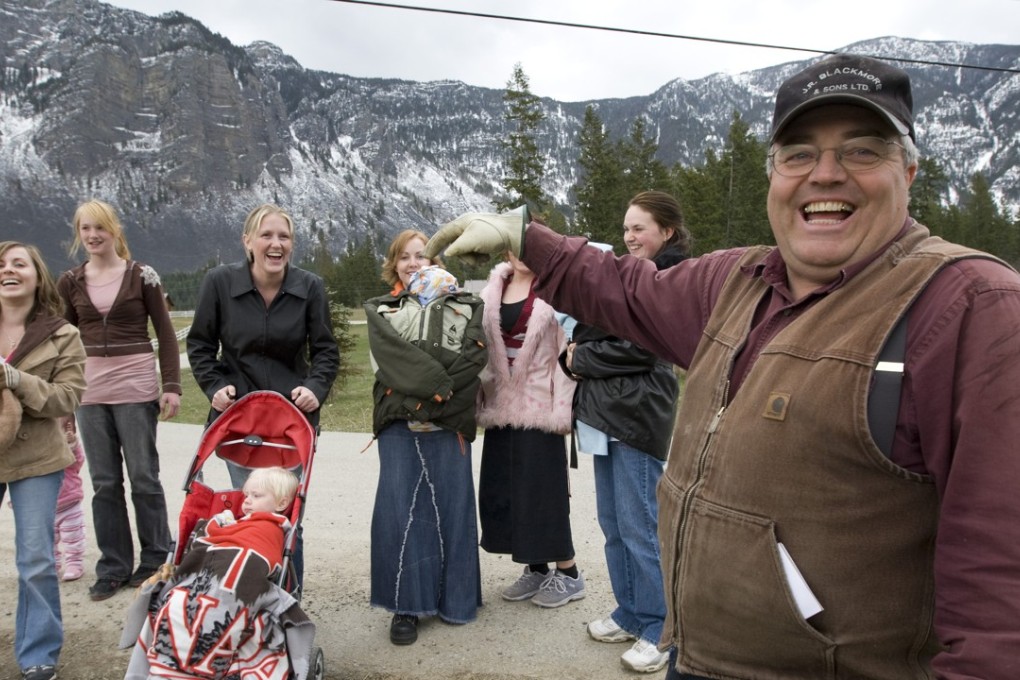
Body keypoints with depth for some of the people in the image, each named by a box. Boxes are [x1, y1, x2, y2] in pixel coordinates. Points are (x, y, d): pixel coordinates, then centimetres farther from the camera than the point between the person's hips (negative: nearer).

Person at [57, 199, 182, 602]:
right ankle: (113, 568, 19)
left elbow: (166, 334, 0)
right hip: (90, 393, 3)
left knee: (144, 477, 4)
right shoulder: (70, 282, 8)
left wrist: (171, 386, -7)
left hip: (136, 389, -3)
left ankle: (154, 561, 18)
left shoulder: (141, 275, -1)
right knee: (104, 483, 8)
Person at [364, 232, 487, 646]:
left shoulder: (464, 307, 11)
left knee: (451, 506, 3)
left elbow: (474, 358, -4)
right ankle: (406, 605, 8)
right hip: (399, 424, 0)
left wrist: (430, 400, -13)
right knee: (398, 509, -3)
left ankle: (454, 598, 19)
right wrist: (439, 384, -15)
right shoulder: (379, 310, 13)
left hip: (449, 424, 0)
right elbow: (393, 358, -5)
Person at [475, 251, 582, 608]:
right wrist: (481, 398, 8)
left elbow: (568, 349, -10)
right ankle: (536, 569, 25)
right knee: (501, 491, 9)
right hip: (501, 406, 6)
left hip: (538, 406, -6)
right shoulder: (494, 288, 11)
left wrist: (562, 409, -15)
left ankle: (568, 573, 17)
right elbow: (482, 343, 14)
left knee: (542, 490, -1)